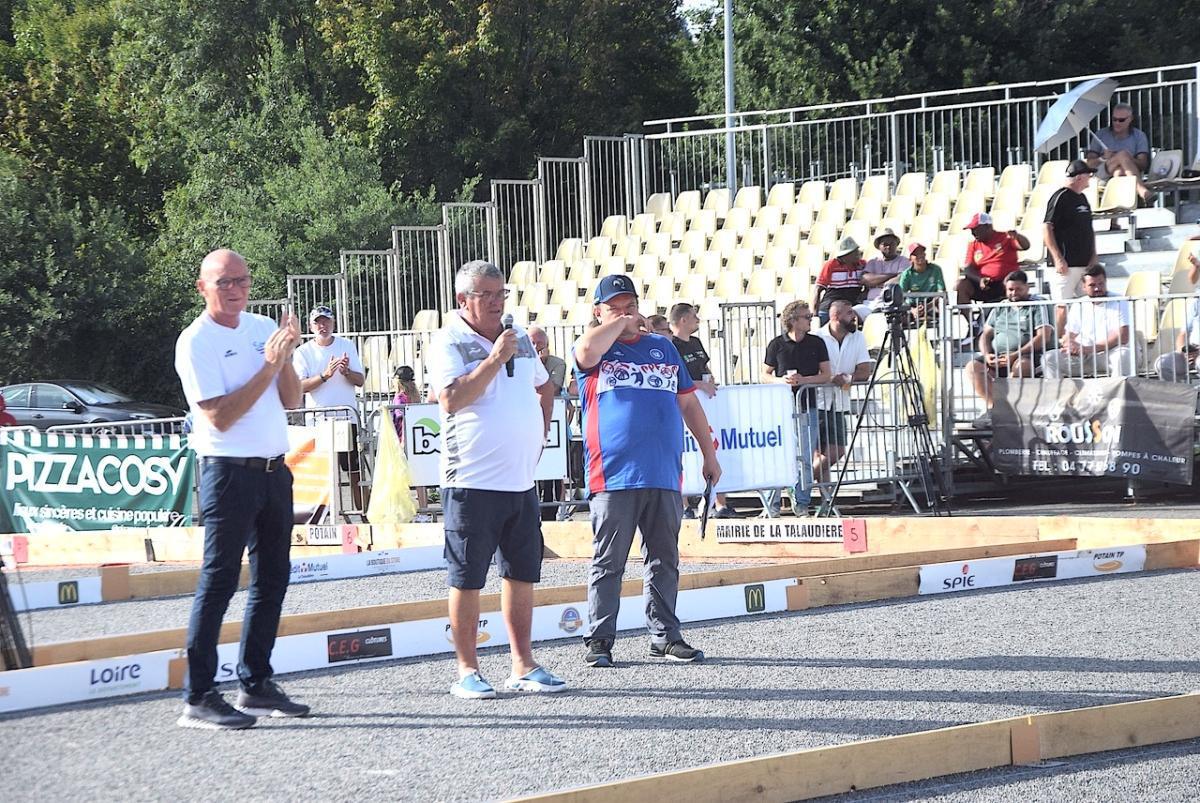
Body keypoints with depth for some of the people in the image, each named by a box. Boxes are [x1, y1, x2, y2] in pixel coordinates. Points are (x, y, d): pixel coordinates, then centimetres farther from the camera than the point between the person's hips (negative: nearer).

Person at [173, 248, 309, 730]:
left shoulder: (263, 328, 11)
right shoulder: (195, 342, -9)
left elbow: (291, 401, 10)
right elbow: (220, 417, -16)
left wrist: (287, 357, -8)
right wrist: (268, 366, -18)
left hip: (273, 469, 7)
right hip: (229, 471, -7)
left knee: (272, 578, 10)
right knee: (219, 582, -8)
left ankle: (256, 685, 19)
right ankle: (199, 699, -8)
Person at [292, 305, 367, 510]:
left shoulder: (347, 346, 9)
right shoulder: (303, 352, 3)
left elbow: (360, 380, 5)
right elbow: (300, 386, -8)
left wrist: (346, 372, -16)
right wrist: (325, 375, -21)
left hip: (348, 417, 2)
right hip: (319, 421, -2)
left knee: (356, 470, 3)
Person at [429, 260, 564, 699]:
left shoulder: (520, 337, 13)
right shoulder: (449, 342, -7)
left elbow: (543, 387, 30)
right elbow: (451, 399, -22)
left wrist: (539, 433, 18)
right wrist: (495, 359, -21)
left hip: (521, 480, 7)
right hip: (472, 481, -7)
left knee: (522, 573, 9)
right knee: (466, 579, -2)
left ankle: (523, 666, 16)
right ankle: (467, 671, 4)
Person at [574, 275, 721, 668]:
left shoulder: (662, 347, 19)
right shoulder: (595, 351, 7)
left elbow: (688, 403, 22)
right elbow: (588, 348, -20)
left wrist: (709, 455, 19)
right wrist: (621, 324, -4)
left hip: (664, 475, 4)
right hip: (613, 476, -4)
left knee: (664, 561, 8)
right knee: (608, 562, -2)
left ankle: (664, 636, 15)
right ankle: (599, 640, 2)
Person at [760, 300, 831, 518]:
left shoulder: (816, 344, 6)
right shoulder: (777, 345, 2)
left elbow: (826, 375, 5)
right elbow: (765, 375, 8)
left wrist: (803, 380, -10)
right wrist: (781, 380, -12)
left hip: (807, 406, 1)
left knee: (805, 459, 1)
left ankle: (801, 504, 11)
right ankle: (771, 506, 4)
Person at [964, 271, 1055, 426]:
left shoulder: (1037, 307, 7)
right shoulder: (1000, 308, 23)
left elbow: (1044, 337, -7)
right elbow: (986, 335, 20)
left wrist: (1015, 355, -17)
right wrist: (987, 355, -4)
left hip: (1027, 355, -5)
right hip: (997, 357, 5)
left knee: (1020, 365, -40)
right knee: (973, 367, -21)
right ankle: (993, 406, -29)